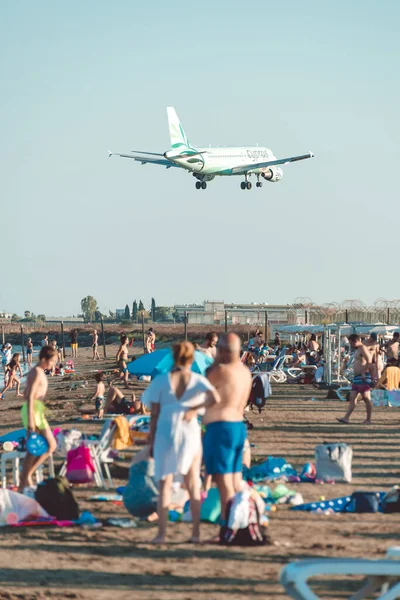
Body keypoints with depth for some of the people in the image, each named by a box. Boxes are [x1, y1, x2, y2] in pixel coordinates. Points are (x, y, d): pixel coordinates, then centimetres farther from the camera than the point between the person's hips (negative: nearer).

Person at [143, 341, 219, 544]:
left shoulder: (161, 381, -3)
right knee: (193, 485, 11)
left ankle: (161, 532, -3)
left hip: (165, 434, -1)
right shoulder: (198, 380, -2)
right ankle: (196, 532, 10)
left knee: (165, 484, 4)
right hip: (190, 435, 1)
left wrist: (151, 441, 4)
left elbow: (154, 414, -3)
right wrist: (195, 409, -6)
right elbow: (215, 398, -20)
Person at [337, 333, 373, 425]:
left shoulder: (362, 349, -10)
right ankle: (346, 418, 0)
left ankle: (368, 419, -1)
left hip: (363, 378, -11)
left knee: (366, 398, -5)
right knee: (352, 398, 4)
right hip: (357, 378, 11)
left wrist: (363, 373, -22)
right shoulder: (357, 350, 20)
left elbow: (369, 361, -21)